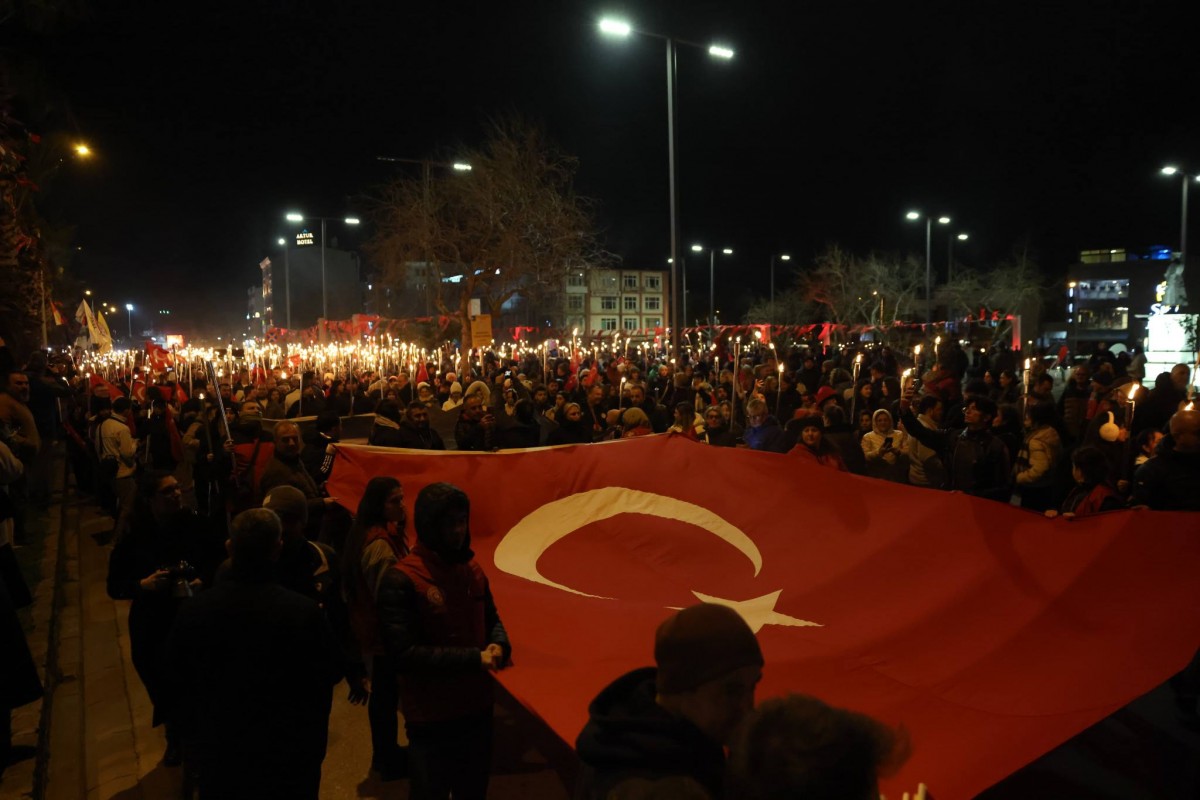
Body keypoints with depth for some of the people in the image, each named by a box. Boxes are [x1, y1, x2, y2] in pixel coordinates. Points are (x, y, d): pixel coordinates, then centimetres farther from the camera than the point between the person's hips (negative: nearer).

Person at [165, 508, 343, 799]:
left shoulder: (193, 611, -15)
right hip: (288, 756, -2)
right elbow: (332, 672, -9)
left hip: (217, 754, 3)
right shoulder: (304, 612, -26)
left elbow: (177, 682, 1)